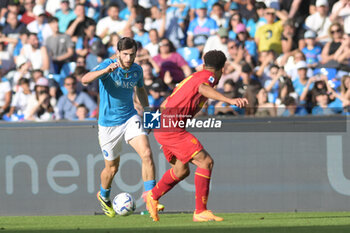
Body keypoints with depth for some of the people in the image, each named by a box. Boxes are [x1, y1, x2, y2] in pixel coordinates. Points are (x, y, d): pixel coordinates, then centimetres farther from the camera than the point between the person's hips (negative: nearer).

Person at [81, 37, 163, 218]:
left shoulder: (137, 70, -1)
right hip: (109, 123, -3)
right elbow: (85, 79, -34)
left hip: (130, 118, 3)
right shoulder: (108, 65, -17)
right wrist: (105, 70, -50)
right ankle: (103, 196, 40)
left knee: (146, 154, -19)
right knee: (112, 168, 9)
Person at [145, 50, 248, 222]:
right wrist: (230, 100, -47)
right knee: (206, 162, -13)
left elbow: (164, 104, 33)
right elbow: (203, 88, -33)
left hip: (161, 127, 10)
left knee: (181, 171, 25)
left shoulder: (193, 77, 23)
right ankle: (200, 212, -13)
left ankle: (153, 196, 43)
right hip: (171, 128, -10)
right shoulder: (208, 77, -5)